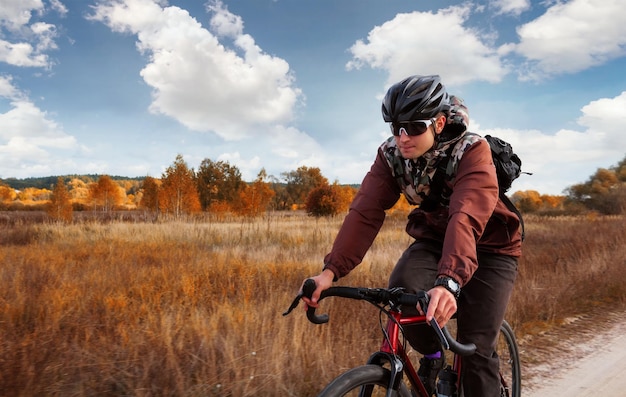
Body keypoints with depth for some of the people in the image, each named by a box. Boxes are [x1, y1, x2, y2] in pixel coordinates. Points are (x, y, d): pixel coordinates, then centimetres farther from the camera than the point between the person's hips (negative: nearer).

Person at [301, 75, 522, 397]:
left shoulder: (472, 150, -28)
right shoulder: (390, 155, -15)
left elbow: (466, 218, -43)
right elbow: (364, 212, -24)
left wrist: (449, 282, -59)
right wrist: (331, 270, -36)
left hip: (487, 247, -3)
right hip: (434, 239, 3)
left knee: (475, 348, -11)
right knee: (402, 289, -27)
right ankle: (431, 353, 3)